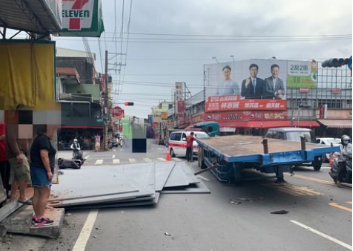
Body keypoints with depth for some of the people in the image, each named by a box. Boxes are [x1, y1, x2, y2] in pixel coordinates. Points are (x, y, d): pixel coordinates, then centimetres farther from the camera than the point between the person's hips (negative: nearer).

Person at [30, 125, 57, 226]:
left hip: (37, 169, 10)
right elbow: (44, 155, -22)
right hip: (42, 170, -10)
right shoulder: (44, 139, -13)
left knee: (37, 194, 10)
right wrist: (49, 171, -20)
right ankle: (40, 219, -7)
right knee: (44, 195, -8)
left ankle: (36, 217, 15)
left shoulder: (40, 139, 18)